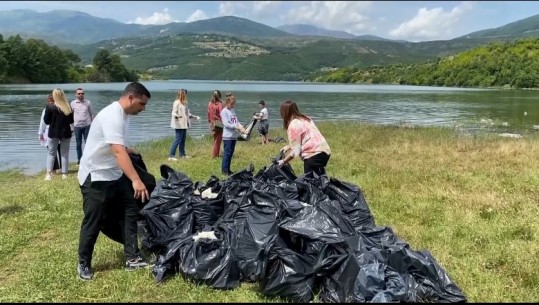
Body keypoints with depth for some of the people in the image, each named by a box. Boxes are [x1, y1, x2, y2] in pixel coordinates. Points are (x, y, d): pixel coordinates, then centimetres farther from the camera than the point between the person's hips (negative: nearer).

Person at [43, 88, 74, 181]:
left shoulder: (50, 107, -10)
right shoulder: (69, 107, 0)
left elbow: (46, 121, -5)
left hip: (53, 133, -2)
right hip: (66, 133, 2)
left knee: (51, 153, 9)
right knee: (64, 154, 7)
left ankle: (49, 174, 2)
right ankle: (64, 174, 7)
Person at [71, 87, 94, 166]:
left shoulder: (88, 102, 2)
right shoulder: (73, 103, 2)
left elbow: (91, 114, 8)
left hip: (87, 125, -1)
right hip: (77, 126, 1)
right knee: (78, 144, 8)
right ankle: (79, 159, 17)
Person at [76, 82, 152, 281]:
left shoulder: (124, 115, 5)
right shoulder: (112, 116, -26)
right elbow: (118, 152, -39)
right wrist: (136, 180, -46)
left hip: (115, 174, 9)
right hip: (95, 177, -9)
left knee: (132, 210, 4)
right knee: (93, 223, 1)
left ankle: (132, 259, 11)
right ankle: (83, 264, 21)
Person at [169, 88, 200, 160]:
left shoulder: (184, 103, 16)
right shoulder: (177, 103, -10)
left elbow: (187, 113, 23)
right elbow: (174, 112, -17)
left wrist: (195, 117, 29)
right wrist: (176, 116, -39)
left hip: (184, 124, 9)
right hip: (179, 125, -9)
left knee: (183, 140, 13)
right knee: (177, 139, -11)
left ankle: (182, 154, 22)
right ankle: (171, 156, -9)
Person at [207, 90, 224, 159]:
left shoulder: (210, 104, 1)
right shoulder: (219, 104, -15)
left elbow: (208, 114, 8)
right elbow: (221, 114, -18)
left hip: (212, 124, 6)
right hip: (219, 123, -6)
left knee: (215, 140, 18)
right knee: (218, 140, 3)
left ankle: (216, 154, 26)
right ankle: (214, 155, 4)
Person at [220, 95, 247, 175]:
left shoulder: (233, 110, 16)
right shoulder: (224, 111, -6)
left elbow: (237, 121, 13)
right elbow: (226, 123, -14)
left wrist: (242, 128, -4)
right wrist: (236, 127, -20)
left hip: (234, 135, 7)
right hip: (227, 136, -7)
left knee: (231, 153, 10)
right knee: (227, 153, -6)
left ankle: (228, 169, 17)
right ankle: (224, 170, 0)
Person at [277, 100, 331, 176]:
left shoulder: (293, 125, -10)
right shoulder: (305, 119, 15)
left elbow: (295, 150, -10)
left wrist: (283, 161, 1)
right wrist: (288, 147, 29)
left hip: (314, 154, -9)